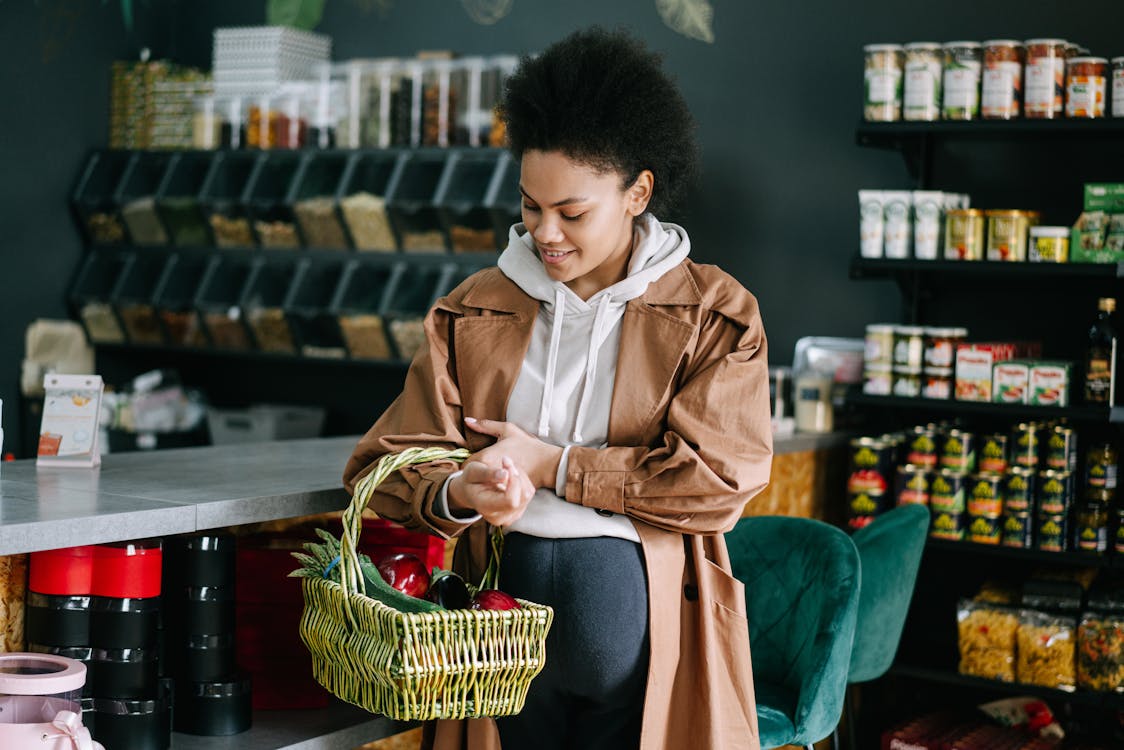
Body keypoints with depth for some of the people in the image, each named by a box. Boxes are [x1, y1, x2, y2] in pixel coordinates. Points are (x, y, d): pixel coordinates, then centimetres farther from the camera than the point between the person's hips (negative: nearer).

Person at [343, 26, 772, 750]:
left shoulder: (715, 316, 3)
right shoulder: (474, 312, 11)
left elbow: (720, 476, -8)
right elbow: (387, 460, 6)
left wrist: (551, 464, -7)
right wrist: (459, 493, -18)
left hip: (640, 601, -2)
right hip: (501, 593, 2)